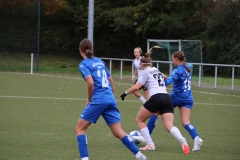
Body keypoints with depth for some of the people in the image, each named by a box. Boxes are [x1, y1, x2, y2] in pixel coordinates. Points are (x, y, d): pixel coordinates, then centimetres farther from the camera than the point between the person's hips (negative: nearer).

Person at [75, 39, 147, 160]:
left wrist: (89, 100, -3)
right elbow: (111, 81, 22)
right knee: (118, 132, 8)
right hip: (110, 100, 6)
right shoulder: (100, 62, 19)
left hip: (98, 100, -6)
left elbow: (90, 82, -16)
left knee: (79, 129, 5)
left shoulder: (83, 64, -2)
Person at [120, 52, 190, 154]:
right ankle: (182, 141, -36)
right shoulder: (157, 71, 26)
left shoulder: (145, 72, 6)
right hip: (167, 99, 6)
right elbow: (165, 77, 50)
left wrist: (125, 93, 9)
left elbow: (136, 87, -5)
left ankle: (150, 145, 3)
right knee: (169, 126, -4)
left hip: (156, 98, -6)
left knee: (139, 120, 14)